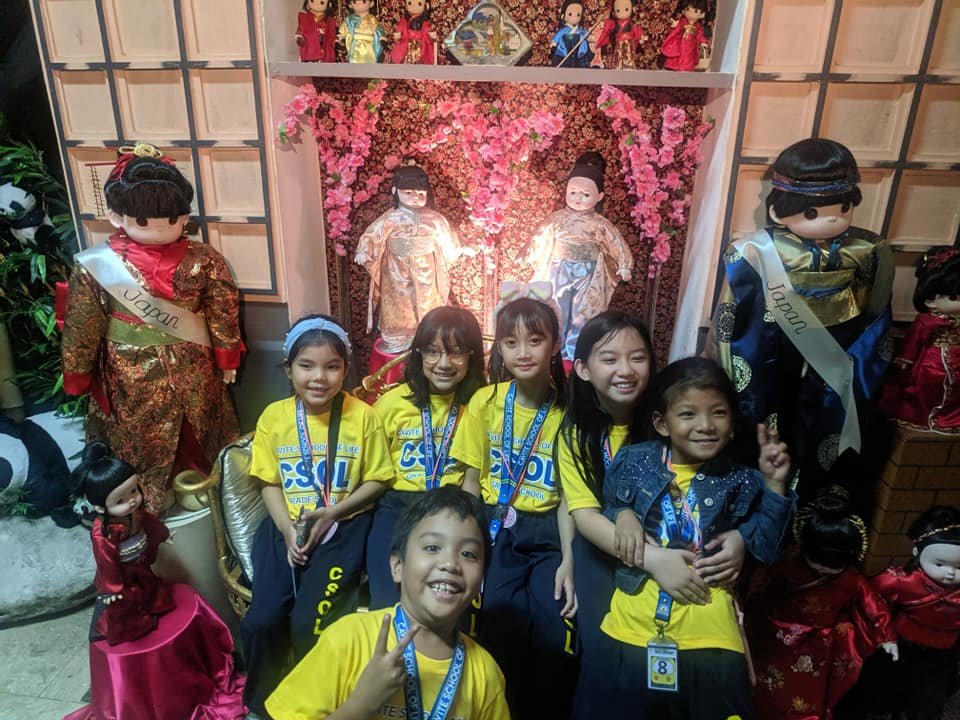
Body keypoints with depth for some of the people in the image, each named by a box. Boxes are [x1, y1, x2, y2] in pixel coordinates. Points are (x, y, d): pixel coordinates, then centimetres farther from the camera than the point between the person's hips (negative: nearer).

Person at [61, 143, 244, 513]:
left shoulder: (95, 266, -21)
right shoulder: (205, 261, -20)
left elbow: (81, 331, -10)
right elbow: (224, 318, -10)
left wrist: (78, 377, 5)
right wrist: (227, 361, 6)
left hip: (130, 379, -1)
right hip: (194, 372, 2)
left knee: (139, 448, 22)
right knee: (198, 441, 25)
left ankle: (147, 502, 43)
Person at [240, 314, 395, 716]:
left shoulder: (363, 416, -8)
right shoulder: (273, 417, 0)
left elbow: (377, 480, -3)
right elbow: (269, 483, 5)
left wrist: (331, 514, -15)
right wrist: (287, 528, -11)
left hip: (343, 525, -2)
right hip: (286, 525, 3)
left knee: (309, 620, -18)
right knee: (262, 619, -14)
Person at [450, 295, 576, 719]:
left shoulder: (567, 410, -3)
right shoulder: (486, 401, -1)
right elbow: (471, 481, 4)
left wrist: (568, 559, -11)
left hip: (547, 531, 0)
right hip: (495, 526, 0)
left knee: (555, 632, -15)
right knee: (501, 626, -17)